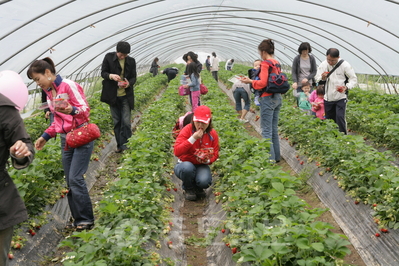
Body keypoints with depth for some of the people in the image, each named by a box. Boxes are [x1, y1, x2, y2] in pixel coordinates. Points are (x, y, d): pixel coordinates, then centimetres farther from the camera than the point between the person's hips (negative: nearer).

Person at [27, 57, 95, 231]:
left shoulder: (69, 86, -11)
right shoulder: (49, 93, 13)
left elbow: (85, 109, -16)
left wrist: (72, 110, -36)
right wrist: (45, 136, 9)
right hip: (65, 140, 8)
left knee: (75, 179, -12)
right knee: (70, 182, 6)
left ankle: (86, 220, -1)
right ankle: (78, 219, 16)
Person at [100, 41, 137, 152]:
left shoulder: (131, 61, -1)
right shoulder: (109, 57, -3)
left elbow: (134, 77, 5)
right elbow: (103, 72, 1)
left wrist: (128, 83, -19)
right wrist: (111, 76, -22)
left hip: (126, 96, -1)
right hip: (113, 96, 1)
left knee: (126, 122, -7)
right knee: (116, 122, 9)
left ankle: (125, 145, 0)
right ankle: (119, 145, 21)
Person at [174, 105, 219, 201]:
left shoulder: (213, 134, -5)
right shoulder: (187, 130, -15)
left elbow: (215, 154, 6)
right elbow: (177, 152, -26)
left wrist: (208, 160, -18)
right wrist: (193, 138, -32)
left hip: (201, 166, 2)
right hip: (185, 164, -1)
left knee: (204, 182, -32)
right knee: (188, 168, -39)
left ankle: (197, 188, 9)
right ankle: (188, 189, -4)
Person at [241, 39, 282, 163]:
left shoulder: (265, 64, -14)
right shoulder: (277, 63, 10)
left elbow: (262, 83, -21)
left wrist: (250, 81, -7)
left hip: (268, 98, -9)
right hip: (277, 97, 9)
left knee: (266, 131, -3)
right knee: (274, 129, 16)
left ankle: (270, 158, -2)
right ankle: (276, 156, 23)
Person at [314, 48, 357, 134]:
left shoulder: (344, 65, -9)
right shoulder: (323, 65, 0)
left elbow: (353, 79, -3)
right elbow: (317, 79, 6)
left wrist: (346, 87, -22)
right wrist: (322, 78, -18)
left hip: (340, 98, -4)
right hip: (328, 98, 4)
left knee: (340, 118, -15)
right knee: (329, 119, 10)